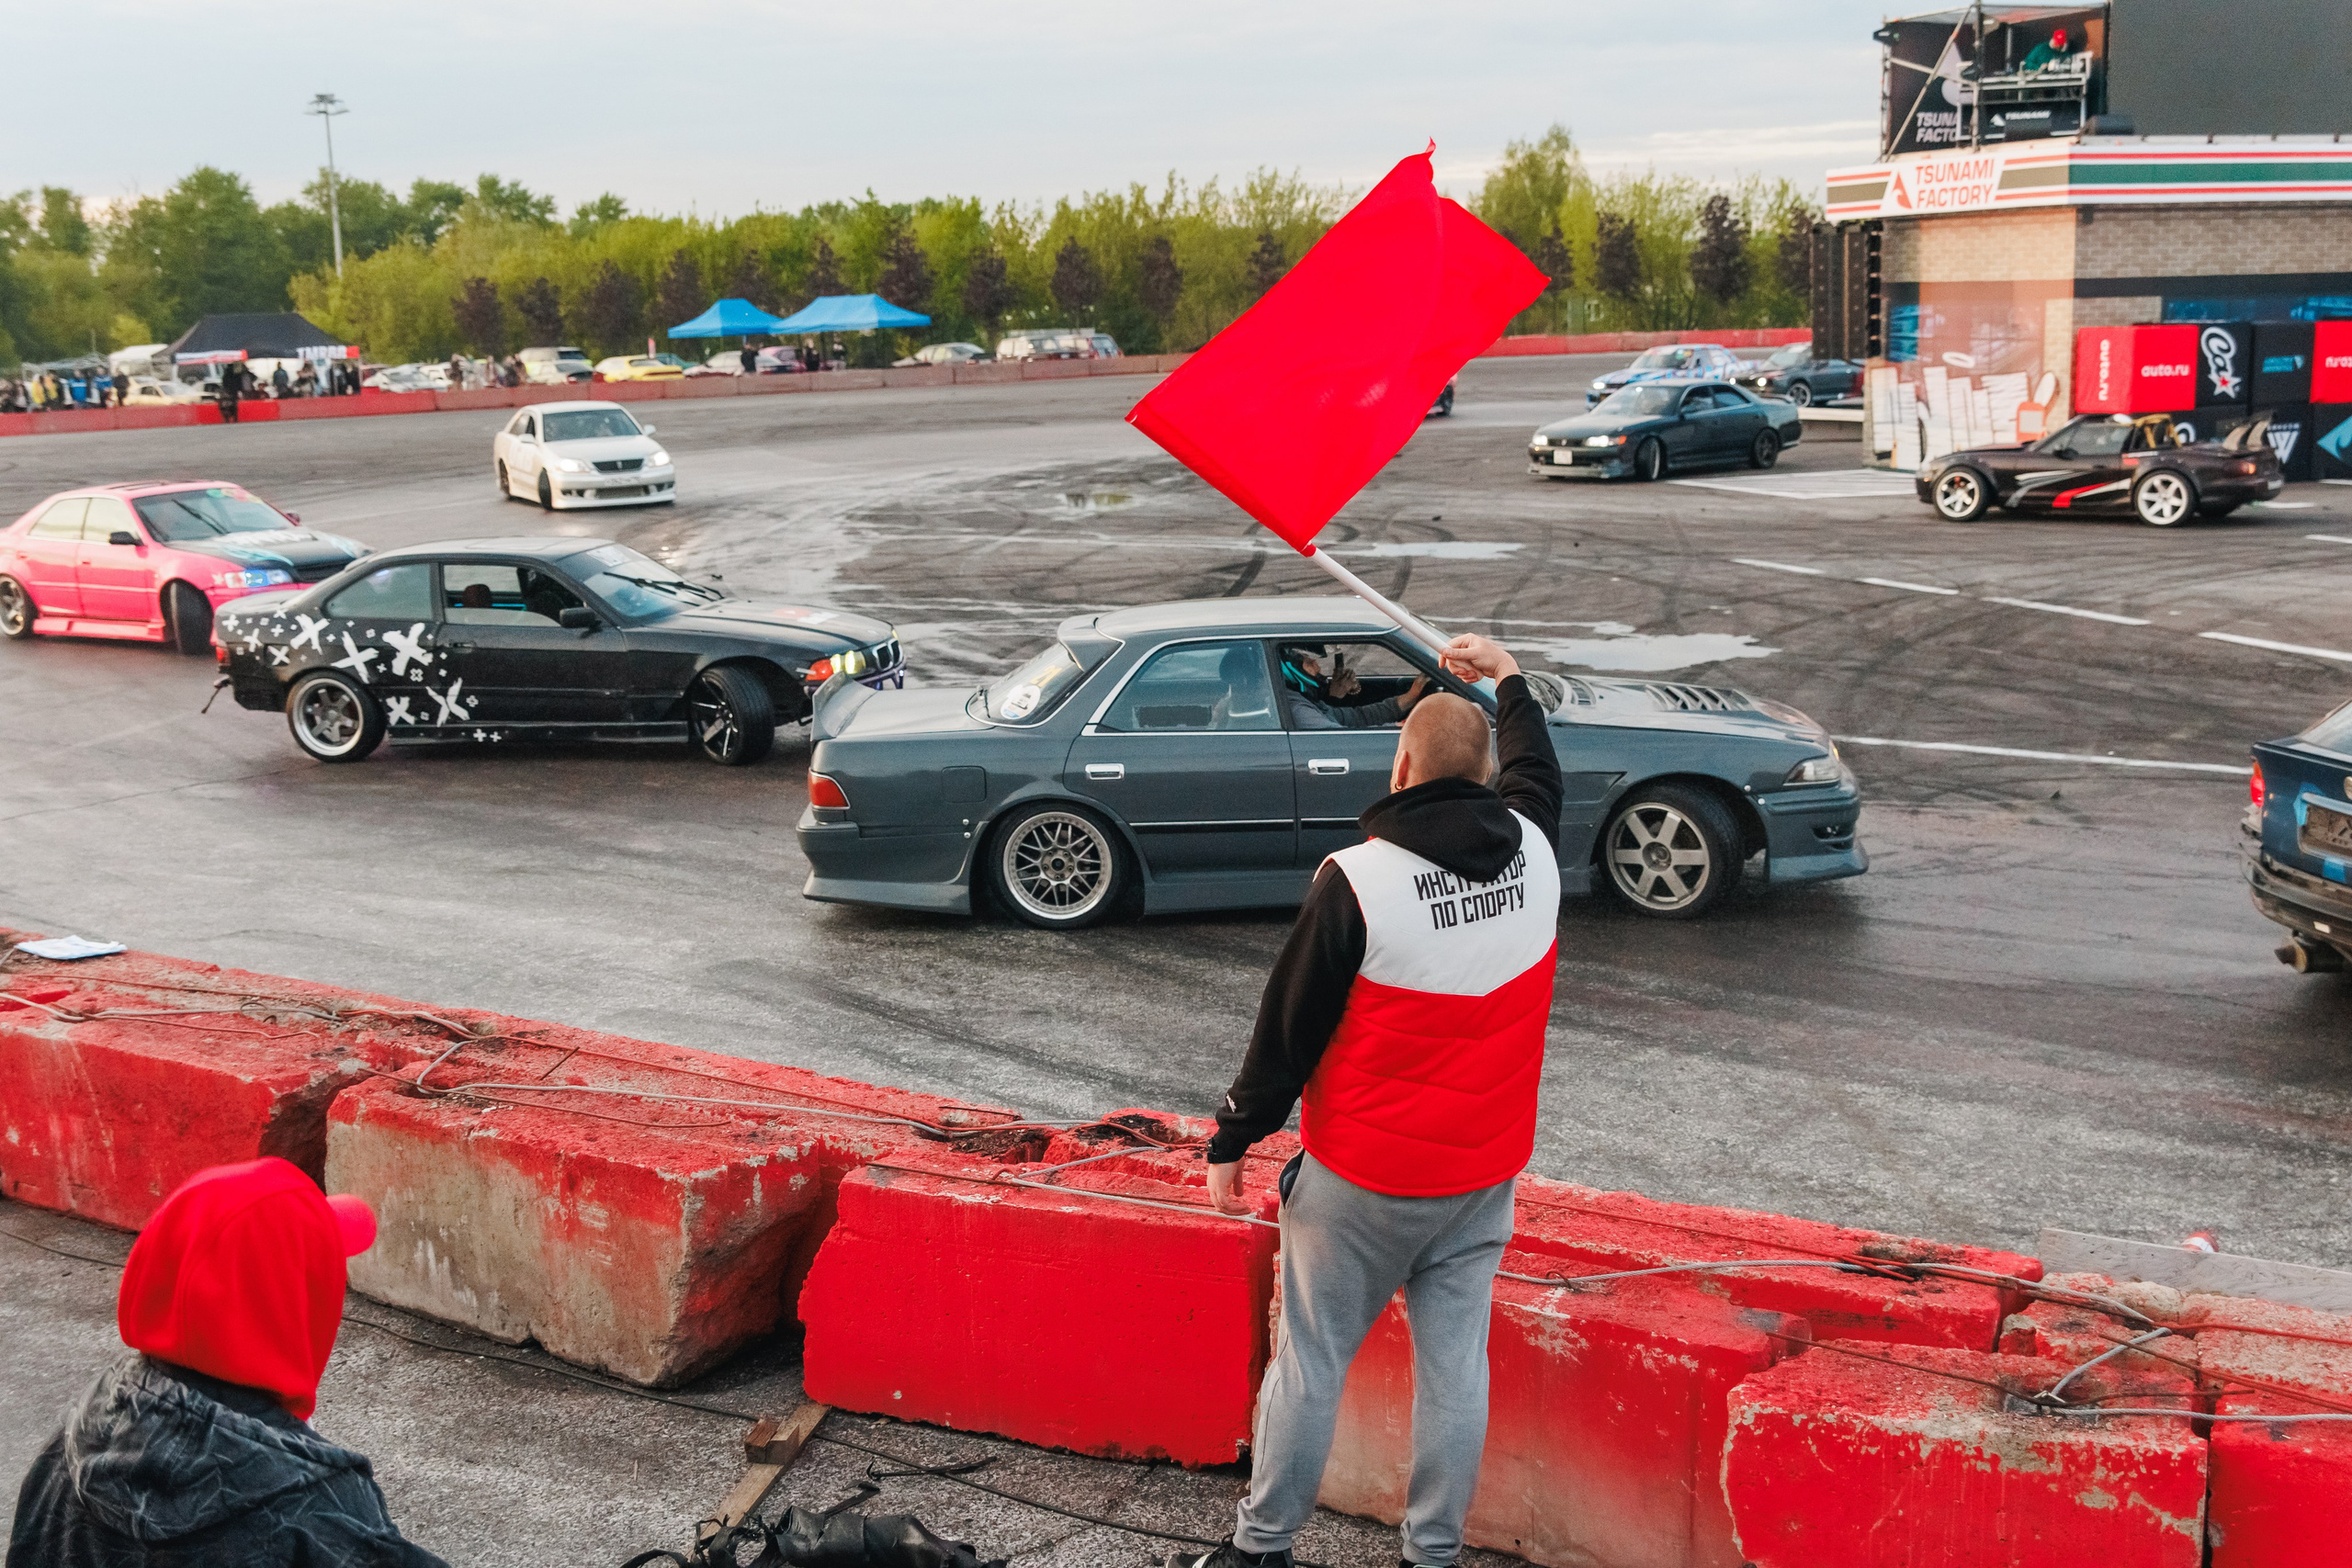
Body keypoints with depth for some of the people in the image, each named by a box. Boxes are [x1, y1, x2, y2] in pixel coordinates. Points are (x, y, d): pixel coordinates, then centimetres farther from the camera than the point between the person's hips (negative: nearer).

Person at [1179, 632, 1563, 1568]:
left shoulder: (1357, 882, -20)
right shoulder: (1532, 849, -5)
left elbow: (1288, 1028, -12)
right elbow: (1537, 770, 20)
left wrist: (1231, 1144, 1)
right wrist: (1509, 681, 38)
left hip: (1363, 1180, -4)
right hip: (1486, 1173, 5)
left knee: (1309, 1361, 9)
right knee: (1455, 1364, 12)